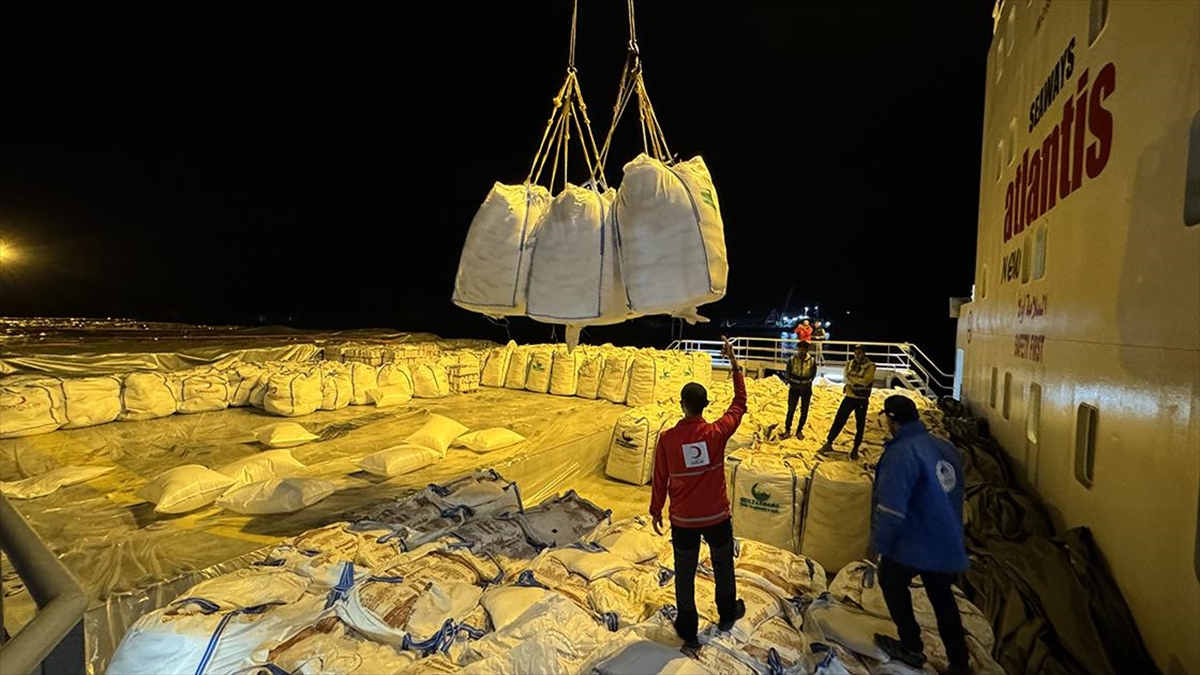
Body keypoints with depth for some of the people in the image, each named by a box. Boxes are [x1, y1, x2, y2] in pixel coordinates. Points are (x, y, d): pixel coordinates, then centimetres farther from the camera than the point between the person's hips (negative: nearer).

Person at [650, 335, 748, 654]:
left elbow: (660, 479, -7)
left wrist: (655, 510, 10)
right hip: (717, 517, 1)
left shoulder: (667, 438, -18)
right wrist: (734, 362, 2)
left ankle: (688, 634, 32)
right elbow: (740, 404, -3)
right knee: (723, 567, 26)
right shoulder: (717, 433, -18)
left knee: (685, 576, 17)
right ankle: (727, 615, 50)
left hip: (682, 521, 0)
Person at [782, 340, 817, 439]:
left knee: (804, 411, 7)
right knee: (791, 409, 1)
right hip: (794, 388, -1)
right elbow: (788, 373, 0)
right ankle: (787, 430, 13)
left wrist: (807, 383, -6)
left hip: (806, 389, 1)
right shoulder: (792, 359, -10)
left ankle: (799, 430, 23)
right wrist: (790, 382, -13)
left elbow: (813, 375, 3)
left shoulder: (812, 361, -10)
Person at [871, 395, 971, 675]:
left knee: (891, 581, 19)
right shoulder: (947, 448, -2)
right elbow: (954, 496, 13)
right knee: (942, 597, 24)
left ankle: (912, 647, 30)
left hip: (914, 545, -7)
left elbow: (891, 510, -26)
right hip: (948, 544, 7)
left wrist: (880, 544, -12)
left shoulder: (901, 454, -26)